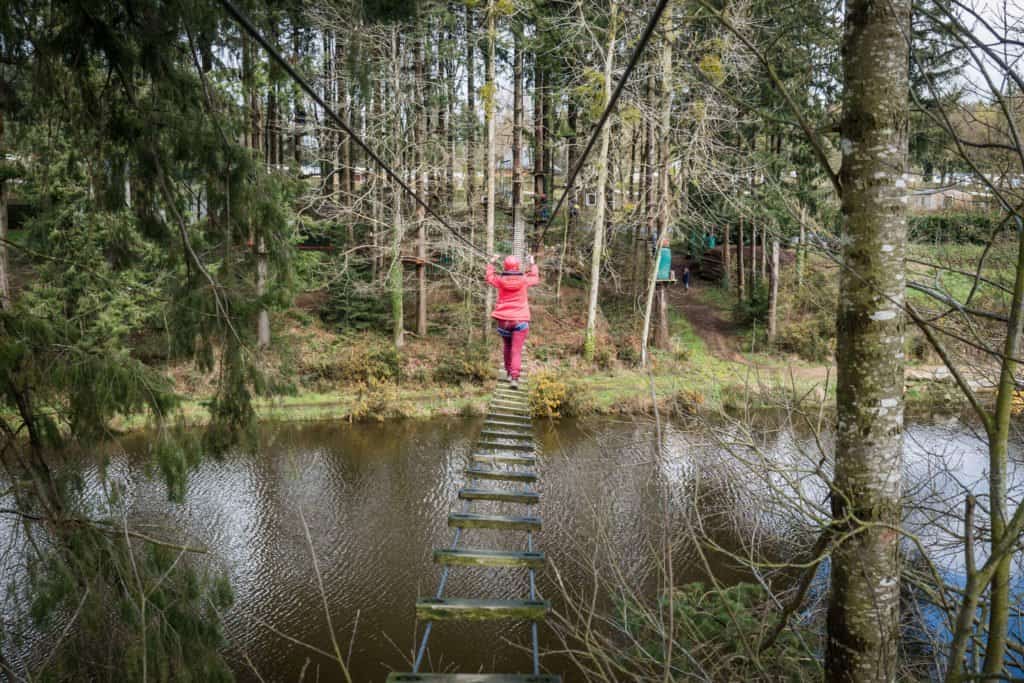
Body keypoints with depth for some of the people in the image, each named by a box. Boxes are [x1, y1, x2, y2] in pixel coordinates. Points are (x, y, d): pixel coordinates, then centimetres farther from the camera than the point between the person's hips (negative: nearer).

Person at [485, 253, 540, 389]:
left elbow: (489, 277, 21)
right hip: (520, 320, -2)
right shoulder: (524, 280, -4)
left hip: (503, 320, 2)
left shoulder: (500, 280, -2)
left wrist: (491, 263, 32)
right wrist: (532, 264, 32)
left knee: (507, 347, 20)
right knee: (517, 350, -4)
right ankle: (514, 377, -13)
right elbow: (535, 279, 19)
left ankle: (509, 372, 28)